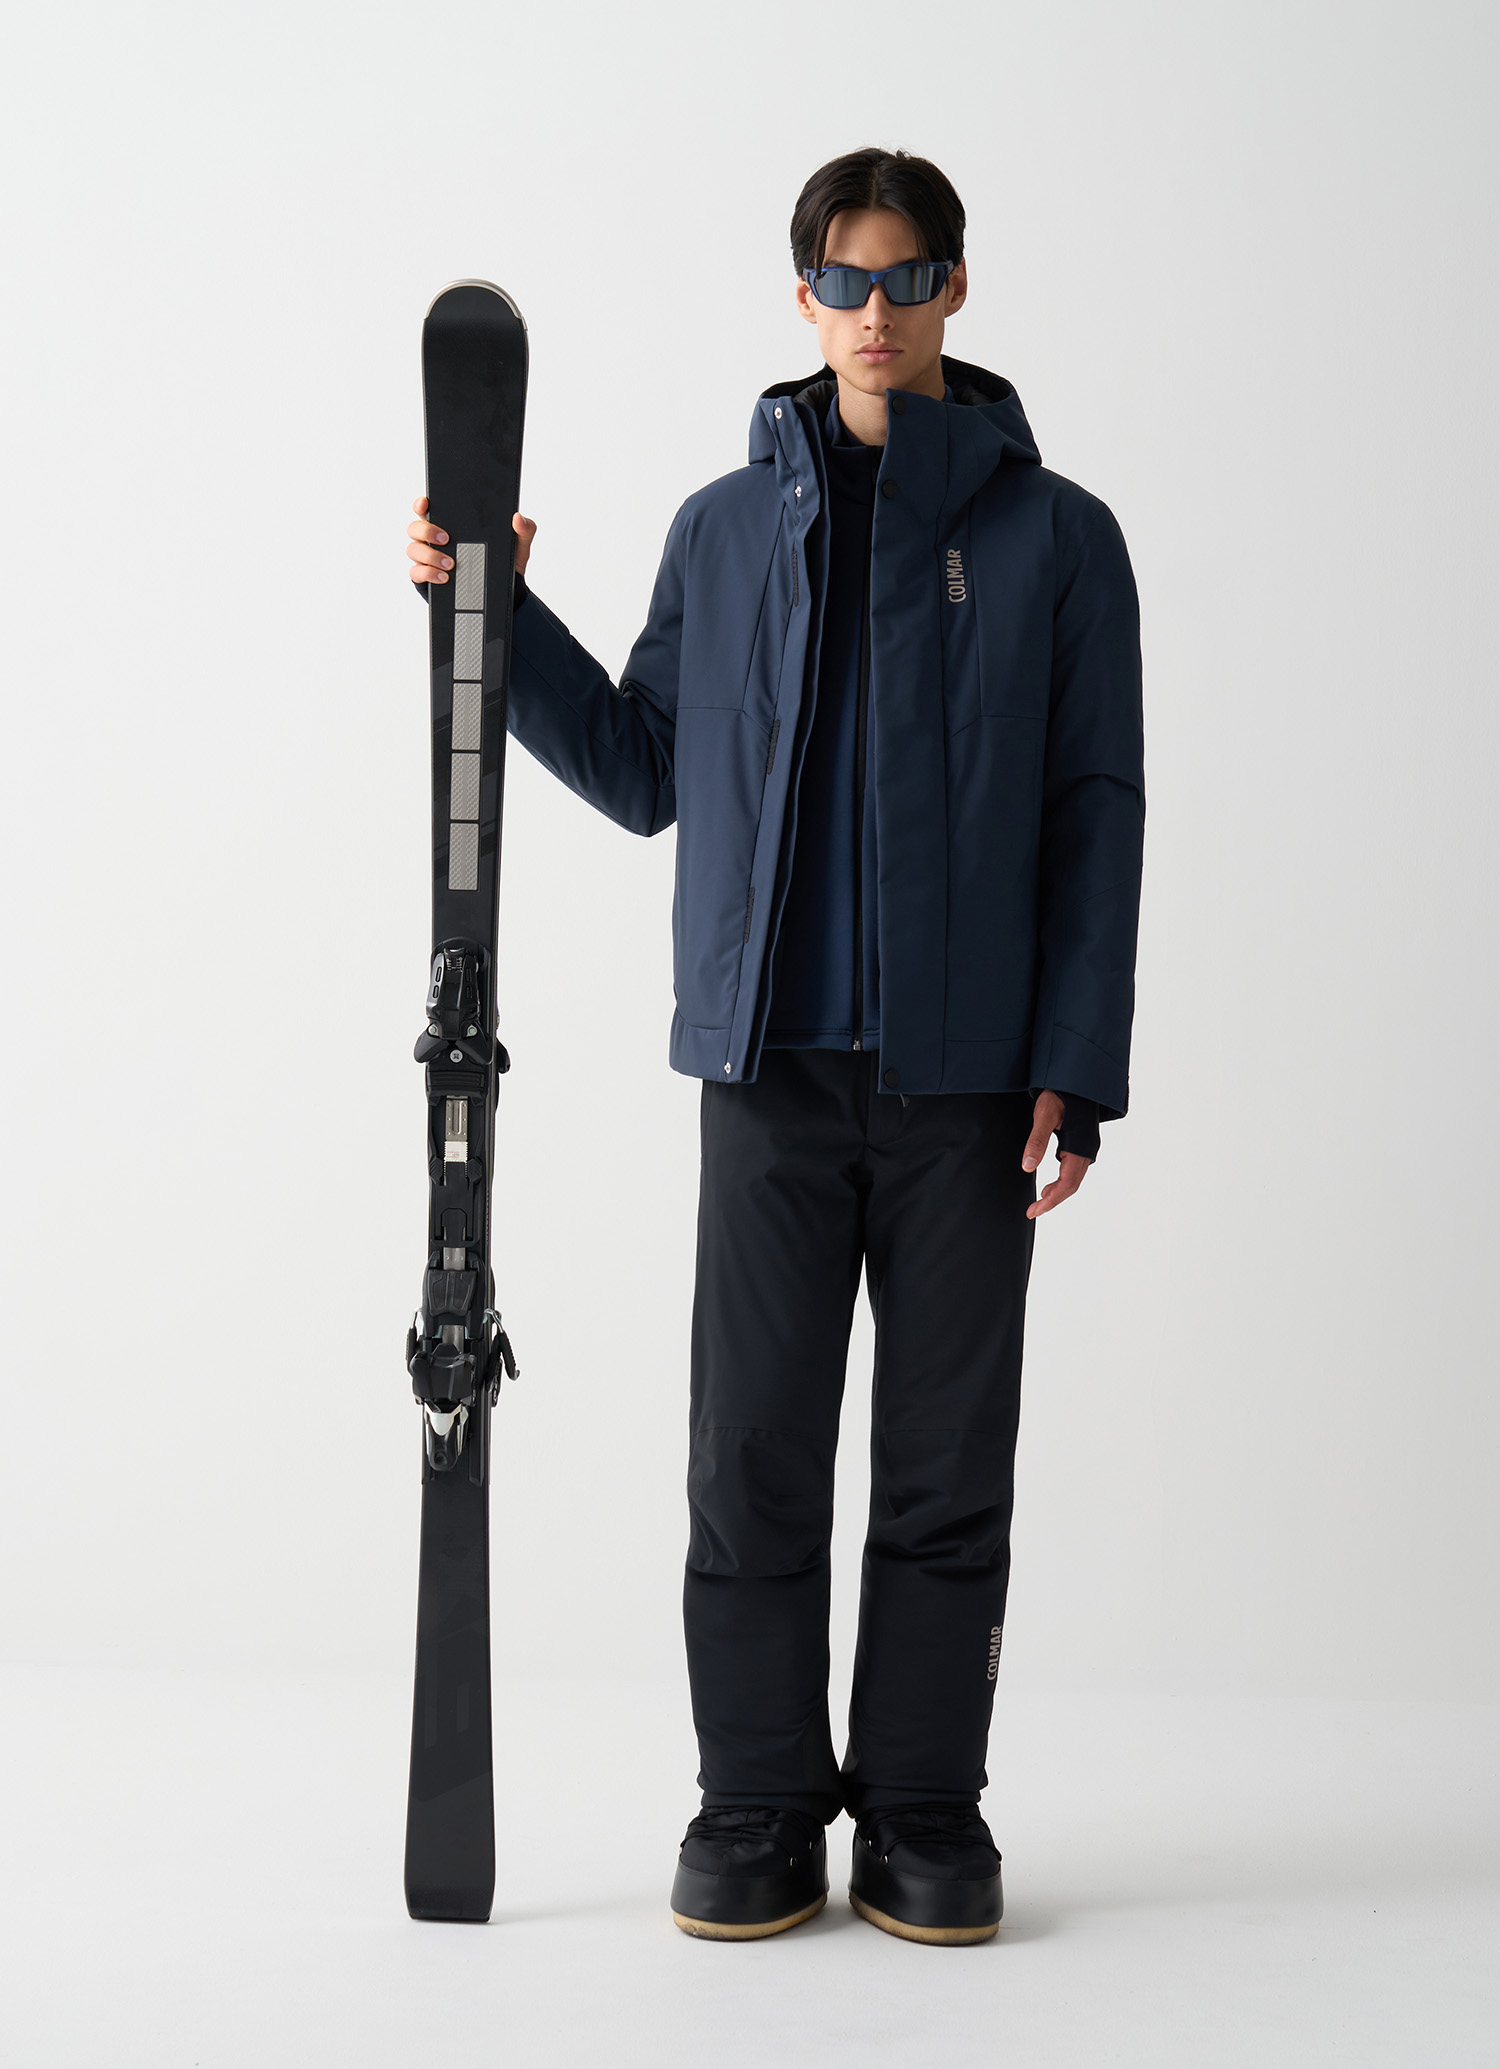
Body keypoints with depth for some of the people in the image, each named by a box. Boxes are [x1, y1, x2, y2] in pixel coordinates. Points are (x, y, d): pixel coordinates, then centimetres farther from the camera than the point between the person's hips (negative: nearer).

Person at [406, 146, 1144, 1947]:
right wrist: (497, 616, 5)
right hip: (773, 1060, 1)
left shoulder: (1055, 536, 6)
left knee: (947, 1463, 4)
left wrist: (1076, 1068, -5)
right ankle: (758, 1816, 15)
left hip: (968, 1072, -1)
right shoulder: (727, 528, 12)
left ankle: (927, 1815, 17)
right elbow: (643, 774, 16)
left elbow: (1097, 816, 3)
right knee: (753, 1454, 2)